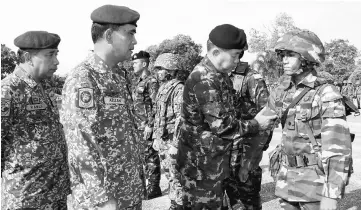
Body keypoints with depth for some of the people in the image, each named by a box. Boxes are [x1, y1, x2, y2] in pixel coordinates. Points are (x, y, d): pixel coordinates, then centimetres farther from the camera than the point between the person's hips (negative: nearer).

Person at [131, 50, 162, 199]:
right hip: (138, 126, 9)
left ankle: (154, 188, 7)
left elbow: (156, 106, -18)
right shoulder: (138, 82, 16)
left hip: (147, 126, -9)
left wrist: (150, 125, -20)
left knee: (151, 156, -2)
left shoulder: (152, 82, -12)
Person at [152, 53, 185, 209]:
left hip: (172, 141, -9)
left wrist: (175, 144, -21)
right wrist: (155, 137, 19)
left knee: (176, 177, 0)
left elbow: (181, 118, -20)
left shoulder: (179, 89, -15)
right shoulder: (162, 89, 13)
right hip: (162, 141, 9)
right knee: (169, 175, 17)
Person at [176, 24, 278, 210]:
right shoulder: (204, 79, -23)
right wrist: (255, 125, -12)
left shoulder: (217, 75, 8)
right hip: (201, 161, -10)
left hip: (214, 158, 10)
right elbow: (221, 125, -25)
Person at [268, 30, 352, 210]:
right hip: (288, 177, 6)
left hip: (316, 180, -6)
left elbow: (338, 146, -19)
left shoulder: (327, 94, -14)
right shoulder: (284, 90, 6)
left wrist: (332, 195, -23)